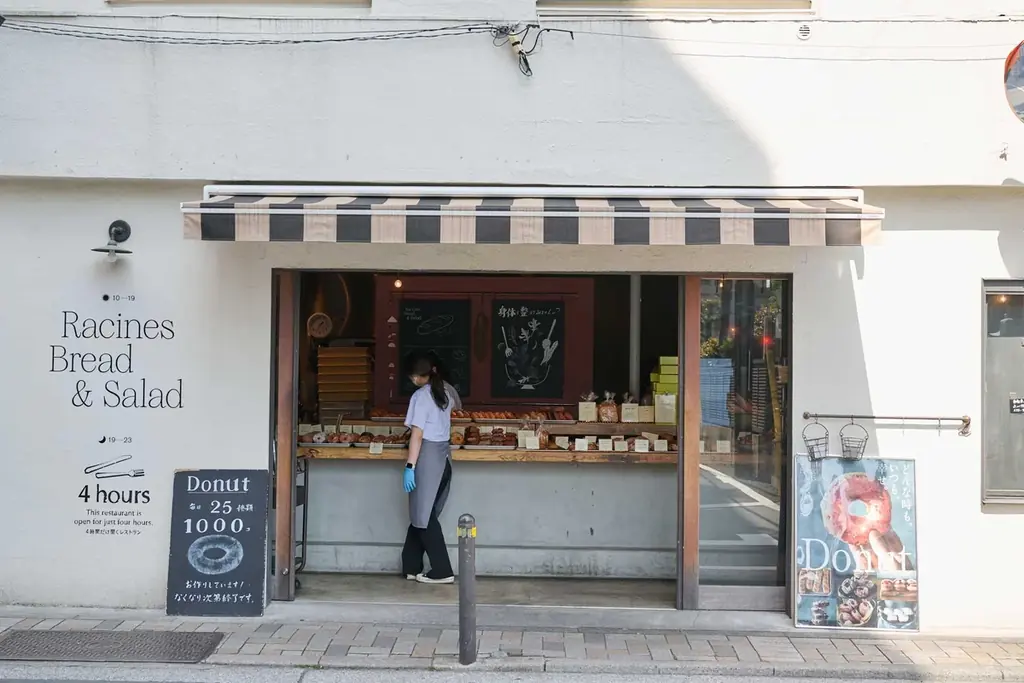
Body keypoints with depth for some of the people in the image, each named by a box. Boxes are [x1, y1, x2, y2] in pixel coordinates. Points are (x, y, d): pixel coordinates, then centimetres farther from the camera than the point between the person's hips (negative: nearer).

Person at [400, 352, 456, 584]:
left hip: (428, 455, -8)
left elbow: (417, 435, -17)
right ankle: (411, 566, 18)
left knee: (424, 516, 0)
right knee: (421, 513, 14)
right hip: (444, 455, 8)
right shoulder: (444, 391, 10)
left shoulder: (420, 396, -12)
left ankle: (442, 571, 1)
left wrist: (410, 466, -16)